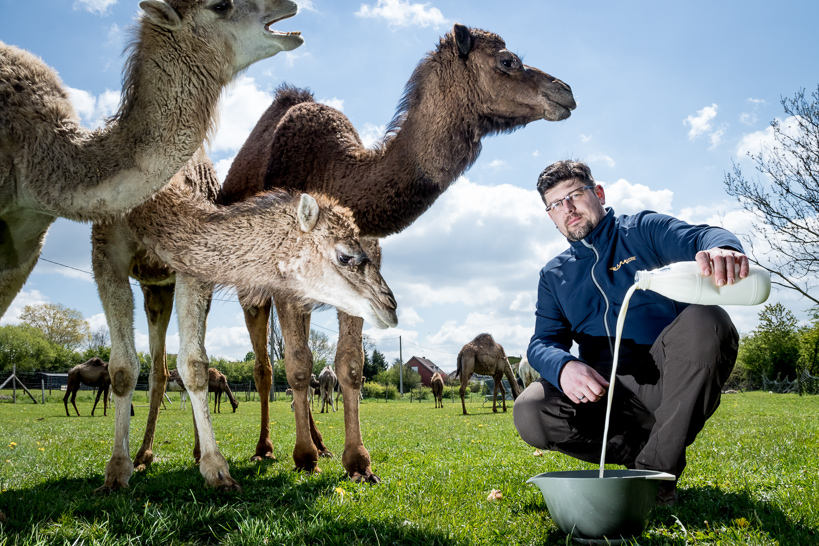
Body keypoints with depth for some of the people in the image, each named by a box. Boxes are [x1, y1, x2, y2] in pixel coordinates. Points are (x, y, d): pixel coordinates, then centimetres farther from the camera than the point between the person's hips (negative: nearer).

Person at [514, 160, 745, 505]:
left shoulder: (643, 231, 9)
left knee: (704, 320, -32)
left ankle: (653, 469, -24)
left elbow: (701, 237, -11)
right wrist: (563, 366, -22)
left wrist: (723, 249, -38)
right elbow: (543, 342, 4)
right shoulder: (553, 275, 16)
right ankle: (650, 455, -6)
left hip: (667, 381, -2)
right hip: (606, 392, 2)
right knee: (530, 412, -25)